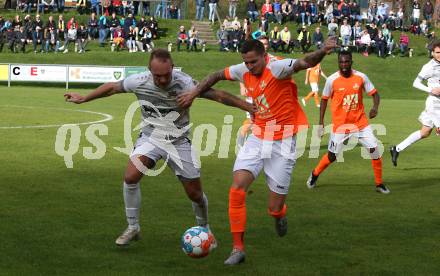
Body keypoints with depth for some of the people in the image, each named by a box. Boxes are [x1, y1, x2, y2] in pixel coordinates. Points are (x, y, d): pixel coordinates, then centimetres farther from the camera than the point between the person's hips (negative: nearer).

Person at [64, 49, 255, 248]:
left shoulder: (184, 83, -23)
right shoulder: (139, 81, -16)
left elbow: (218, 95, -19)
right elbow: (112, 87, 2)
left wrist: (248, 106, -21)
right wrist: (83, 99, 14)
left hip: (179, 142, -1)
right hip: (150, 138, 1)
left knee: (195, 193, 2)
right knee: (130, 177, -22)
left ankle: (205, 230, 33)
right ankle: (133, 228, -3)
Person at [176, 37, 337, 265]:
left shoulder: (277, 68, -18)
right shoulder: (243, 71, 0)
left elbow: (305, 62, -35)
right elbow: (216, 76, 17)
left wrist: (323, 51, -54)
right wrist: (194, 93, 9)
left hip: (282, 143, -5)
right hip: (257, 139, 5)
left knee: (275, 209, -2)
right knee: (237, 189, -13)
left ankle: (279, 214, 38)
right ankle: (238, 248, -4)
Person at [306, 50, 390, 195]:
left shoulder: (361, 77, -6)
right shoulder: (332, 80, -10)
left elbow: (375, 94, 1)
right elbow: (324, 100, 2)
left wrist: (375, 107, -21)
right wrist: (321, 122, 0)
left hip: (360, 122, 2)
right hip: (340, 124, -2)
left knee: (374, 150, -5)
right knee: (332, 156, 5)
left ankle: (379, 183, 11)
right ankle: (315, 174, 33)